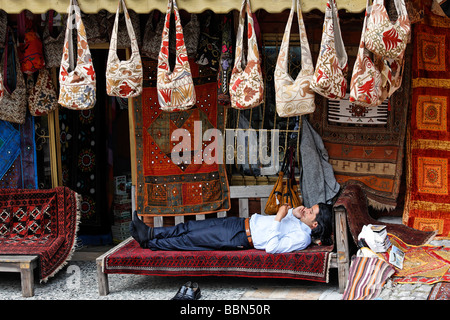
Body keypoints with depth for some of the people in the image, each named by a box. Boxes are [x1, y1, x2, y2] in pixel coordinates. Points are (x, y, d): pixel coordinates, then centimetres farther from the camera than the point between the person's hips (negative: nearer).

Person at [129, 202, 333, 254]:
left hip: (241, 238, -9)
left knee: (189, 239, -4)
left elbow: (272, 247, -31)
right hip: (243, 222, 9)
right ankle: (150, 232, 17)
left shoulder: (302, 238, -22)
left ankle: (149, 243, 10)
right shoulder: (301, 220, 5)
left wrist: (278, 218, -29)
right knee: (190, 227, 8)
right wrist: (294, 212, 1)